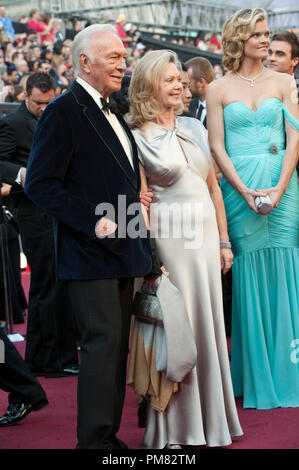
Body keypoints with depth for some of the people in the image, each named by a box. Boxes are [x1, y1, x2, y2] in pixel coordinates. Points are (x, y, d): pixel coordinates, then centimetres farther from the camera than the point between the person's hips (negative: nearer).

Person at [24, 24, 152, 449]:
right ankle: (94, 439, -3)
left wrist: (135, 200, 9)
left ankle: (108, 434, 19)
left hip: (122, 251, 9)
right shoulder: (64, 111, -12)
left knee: (117, 346, 11)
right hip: (89, 254, -9)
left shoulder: (111, 112, 17)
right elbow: (40, 184, -17)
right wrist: (93, 221, -21)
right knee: (102, 343, -10)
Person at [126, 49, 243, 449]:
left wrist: (224, 241, 11)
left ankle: (211, 417, 21)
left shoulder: (194, 127, 11)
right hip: (170, 237, -5)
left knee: (209, 322, 10)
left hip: (206, 234, 5)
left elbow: (213, 187, 14)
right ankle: (175, 427, 10)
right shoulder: (137, 138, -5)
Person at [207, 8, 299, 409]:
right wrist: (245, 191, -11)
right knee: (249, 277, 0)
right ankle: (256, 379, 8)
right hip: (239, 191, -1)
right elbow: (217, 146, 1)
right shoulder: (218, 89, 5)